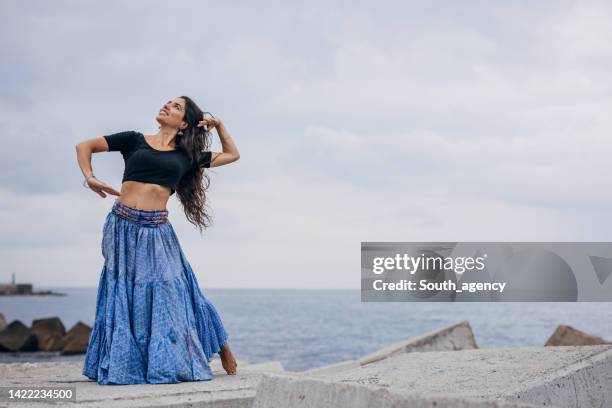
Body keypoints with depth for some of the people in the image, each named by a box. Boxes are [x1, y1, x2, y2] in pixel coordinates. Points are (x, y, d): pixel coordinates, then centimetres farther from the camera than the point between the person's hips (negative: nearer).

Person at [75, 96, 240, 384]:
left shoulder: (186, 156, 14)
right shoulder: (135, 140, 9)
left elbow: (232, 155, 24)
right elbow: (84, 146, 7)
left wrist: (218, 125, 16)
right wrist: (89, 177, -9)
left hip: (157, 231, 1)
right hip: (123, 225, -1)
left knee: (167, 295, 1)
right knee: (124, 296, 2)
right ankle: (121, 365, 10)